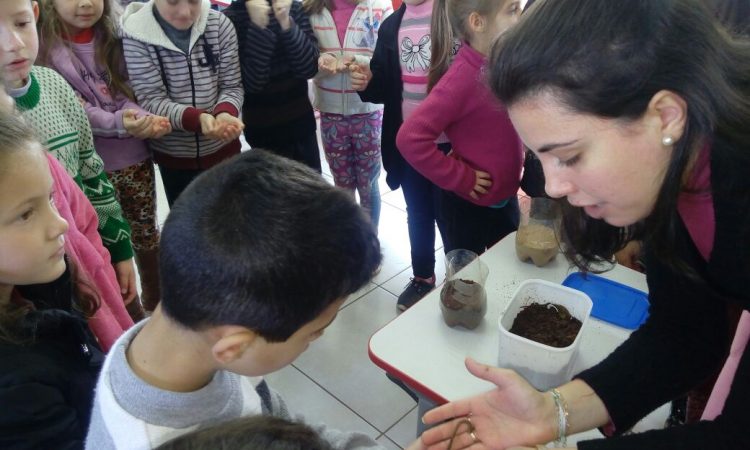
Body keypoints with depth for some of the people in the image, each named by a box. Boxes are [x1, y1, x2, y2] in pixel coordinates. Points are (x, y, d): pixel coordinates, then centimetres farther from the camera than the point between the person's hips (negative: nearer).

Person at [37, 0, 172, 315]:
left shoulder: (113, 36, 5)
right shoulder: (46, 47, -9)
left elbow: (127, 88, 3)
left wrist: (137, 115, -19)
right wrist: (120, 123, -30)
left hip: (135, 156, 4)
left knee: (146, 230, 15)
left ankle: (155, 302, 35)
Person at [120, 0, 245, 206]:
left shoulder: (219, 24, -6)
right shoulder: (137, 35, -13)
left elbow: (232, 86, -5)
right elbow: (151, 100, -16)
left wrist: (225, 113, -28)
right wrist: (196, 118, -35)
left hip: (223, 149, 2)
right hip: (173, 157, -2)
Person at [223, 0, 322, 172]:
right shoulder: (231, 17, -11)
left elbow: (309, 69, -12)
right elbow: (251, 83, -20)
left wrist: (286, 22, -23)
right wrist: (258, 26, -27)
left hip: (302, 121, 3)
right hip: (263, 129, -3)